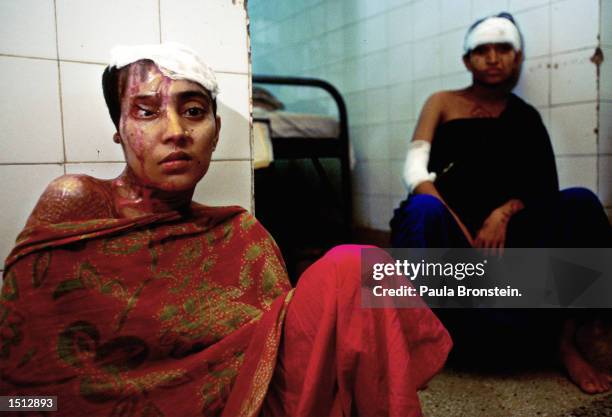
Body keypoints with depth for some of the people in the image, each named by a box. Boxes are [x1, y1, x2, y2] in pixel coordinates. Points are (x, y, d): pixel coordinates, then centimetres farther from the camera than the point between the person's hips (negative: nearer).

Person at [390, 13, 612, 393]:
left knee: (581, 202, -22)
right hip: (448, 223, -2)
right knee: (423, 209, -37)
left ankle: (566, 340, -17)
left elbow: (546, 189, 4)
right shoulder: (444, 103, 9)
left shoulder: (526, 116, 14)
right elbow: (414, 170, -6)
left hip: (503, 228, 3)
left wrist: (505, 212, -19)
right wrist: (460, 227, -21)